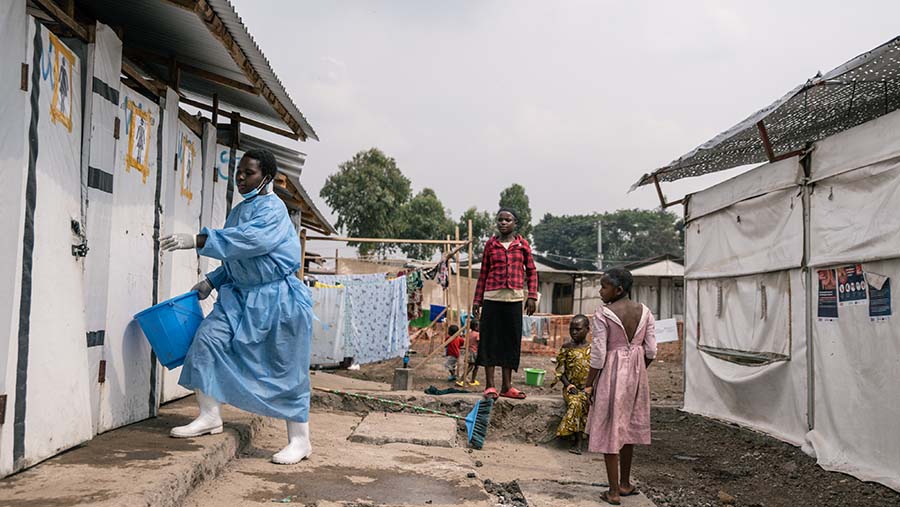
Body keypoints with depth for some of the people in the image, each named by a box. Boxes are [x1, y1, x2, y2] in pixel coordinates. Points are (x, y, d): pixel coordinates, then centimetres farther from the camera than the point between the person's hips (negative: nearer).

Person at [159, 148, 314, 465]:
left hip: (278, 299, -8)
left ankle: (300, 441, 10)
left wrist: (197, 241, -37)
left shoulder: (272, 209, -15)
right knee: (208, 339, -4)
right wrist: (212, 281, 14)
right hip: (242, 294, 8)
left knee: (287, 368, -2)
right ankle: (209, 417, 10)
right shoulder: (239, 210, 12)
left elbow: (248, 240, -33)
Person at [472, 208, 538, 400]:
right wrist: (477, 300, 6)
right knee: (490, 339, -2)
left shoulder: (522, 244, 7)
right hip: (492, 297, -1)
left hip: (514, 298, 1)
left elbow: (531, 271, 10)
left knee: (511, 340, 5)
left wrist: (532, 296, 0)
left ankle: (507, 386, 14)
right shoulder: (490, 244, 6)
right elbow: (483, 274, 9)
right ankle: (490, 385, 5)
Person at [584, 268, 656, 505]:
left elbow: (598, 354, -15)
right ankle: (625, 483, 30)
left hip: (612, 374, -5)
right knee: (629, 426, 19)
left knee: (610, 429, 4)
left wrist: (589, 384, -6)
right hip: (636, 373, 5)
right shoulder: (644, 311, 0)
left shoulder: (603, 314, -15)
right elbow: (651, 351, 1)